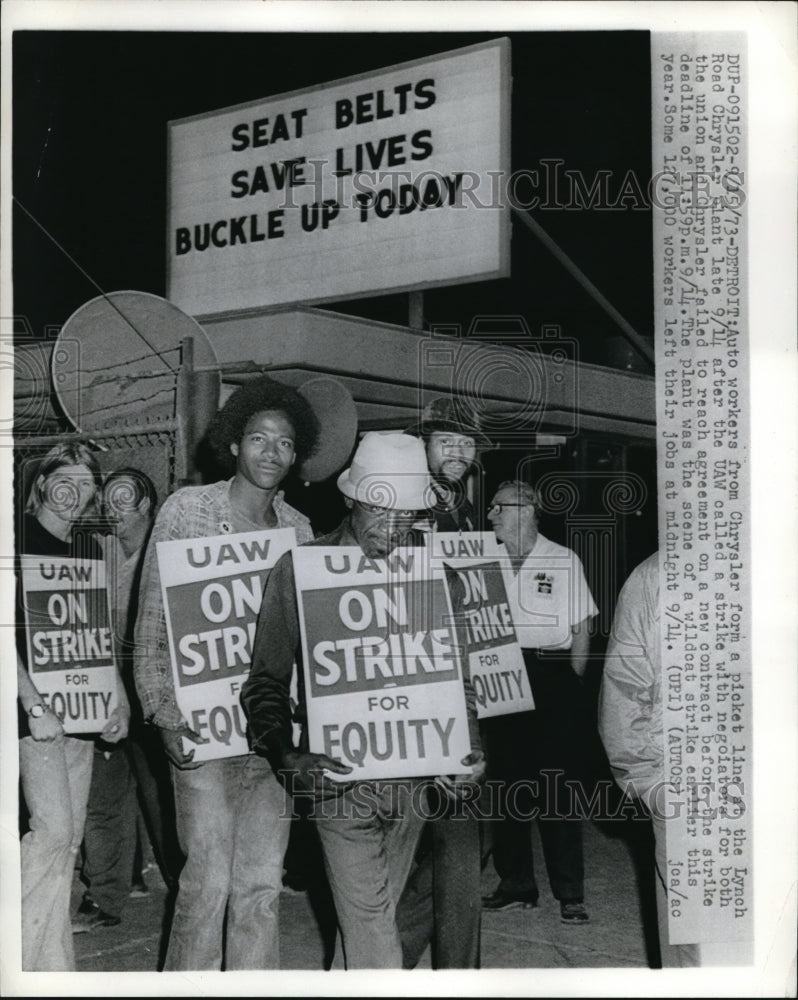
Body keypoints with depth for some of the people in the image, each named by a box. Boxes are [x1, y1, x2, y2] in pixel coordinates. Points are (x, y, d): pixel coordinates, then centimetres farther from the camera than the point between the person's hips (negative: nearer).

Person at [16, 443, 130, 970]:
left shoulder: (90, 550, 13)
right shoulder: (20, 539, -6)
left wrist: (120, 700, 7)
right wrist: (35, 704, -18)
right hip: (36, 704, -6)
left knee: (70, 836, 8)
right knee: (53, 828, -14)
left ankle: (53, 964, 17)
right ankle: (22, 961, -2)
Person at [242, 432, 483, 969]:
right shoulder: (301, 568, -4)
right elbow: (268, 678, -1)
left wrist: (470, 745, -2)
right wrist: (288, 756, -17)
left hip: (415, 770, 4)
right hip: (340, 772, -3)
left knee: (376, 909, 16)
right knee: (368, 916, -8)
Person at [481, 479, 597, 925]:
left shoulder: (564, 560, 2)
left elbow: (582, 628, 3)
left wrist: (570, 680, -3)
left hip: (552, 676, -3)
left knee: (559, 784, -2)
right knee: (508, 783, 7)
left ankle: (571, 892, 6)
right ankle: (516, 884, 18)